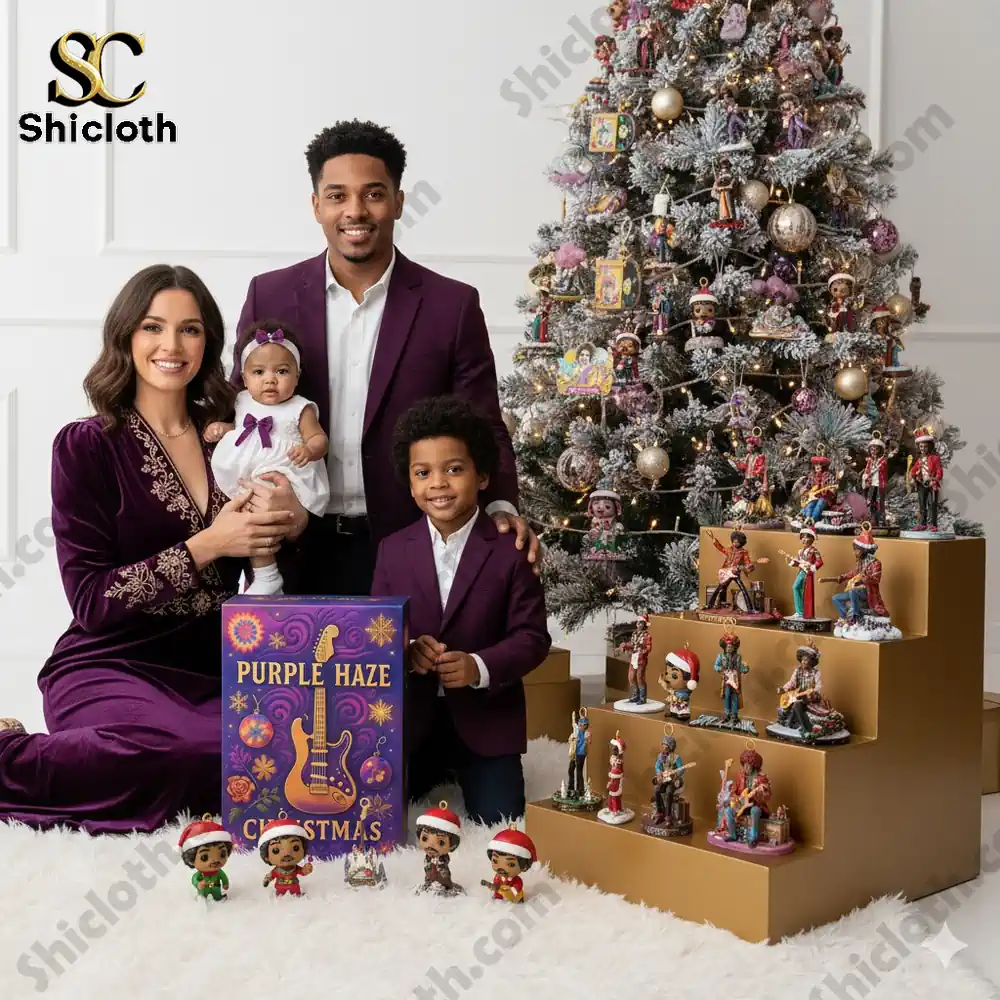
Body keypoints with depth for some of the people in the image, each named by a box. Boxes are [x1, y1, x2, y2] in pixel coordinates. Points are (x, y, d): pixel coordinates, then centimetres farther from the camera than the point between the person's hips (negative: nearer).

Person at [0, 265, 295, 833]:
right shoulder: (87, 446, -1)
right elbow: (91, 600, -7)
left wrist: (285, 529, -4)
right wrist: (206, 547, -15)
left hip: (211, 677, 5)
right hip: (109, 670, -5)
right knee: (193, 754, -38)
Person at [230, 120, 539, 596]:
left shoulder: (452, 305, -2)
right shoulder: (269, 296, 2)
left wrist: (501, 509, -18)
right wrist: (270, 502, -11)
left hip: (407, 555, -1)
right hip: (296, 553, 1)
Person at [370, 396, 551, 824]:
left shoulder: (510, 550, -10)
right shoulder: (392, 550, -1)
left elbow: (532, 636, -11)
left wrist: (480, 667, -27)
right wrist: (404, 650, -21)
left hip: (486, 719, -2)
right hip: (409, 718, 3)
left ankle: (462, 775, 30)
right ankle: (435, 776, 34)